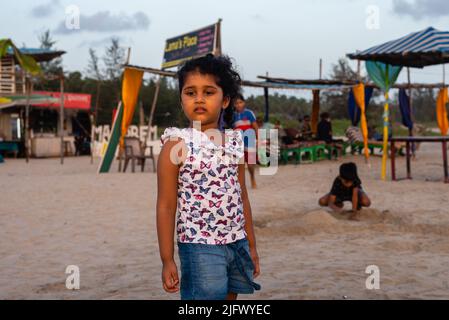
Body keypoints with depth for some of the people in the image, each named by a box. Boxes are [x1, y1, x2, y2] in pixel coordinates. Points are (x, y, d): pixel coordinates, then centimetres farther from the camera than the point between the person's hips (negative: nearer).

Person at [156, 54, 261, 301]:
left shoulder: (234, 143, 6)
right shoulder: (177, 144, -9)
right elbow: (166, 206, -8)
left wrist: (251, 246, 16)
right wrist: (167, 260, -9)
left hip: (236, 243, 6)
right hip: (200, 246, -5)